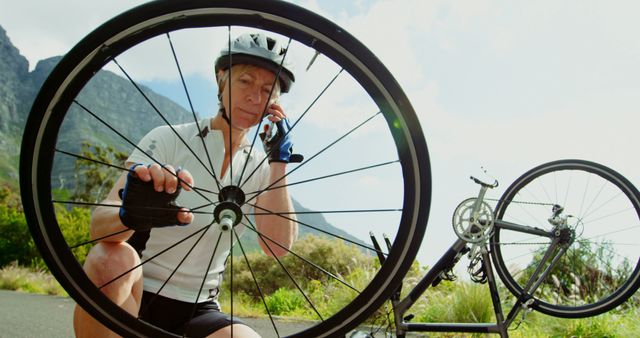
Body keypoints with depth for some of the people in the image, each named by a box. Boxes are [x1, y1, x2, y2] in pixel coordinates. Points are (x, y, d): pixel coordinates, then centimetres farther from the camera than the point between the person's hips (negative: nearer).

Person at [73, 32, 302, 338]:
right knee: (112, 260, -33)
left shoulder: (260, 167, 3)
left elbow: (278, 247, -10)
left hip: (198, 312, 1)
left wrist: (279, 159, -13)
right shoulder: (168, 139, -7)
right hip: (136, 296, -1)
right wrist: (131, 215, -41)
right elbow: (99, 224, -18)